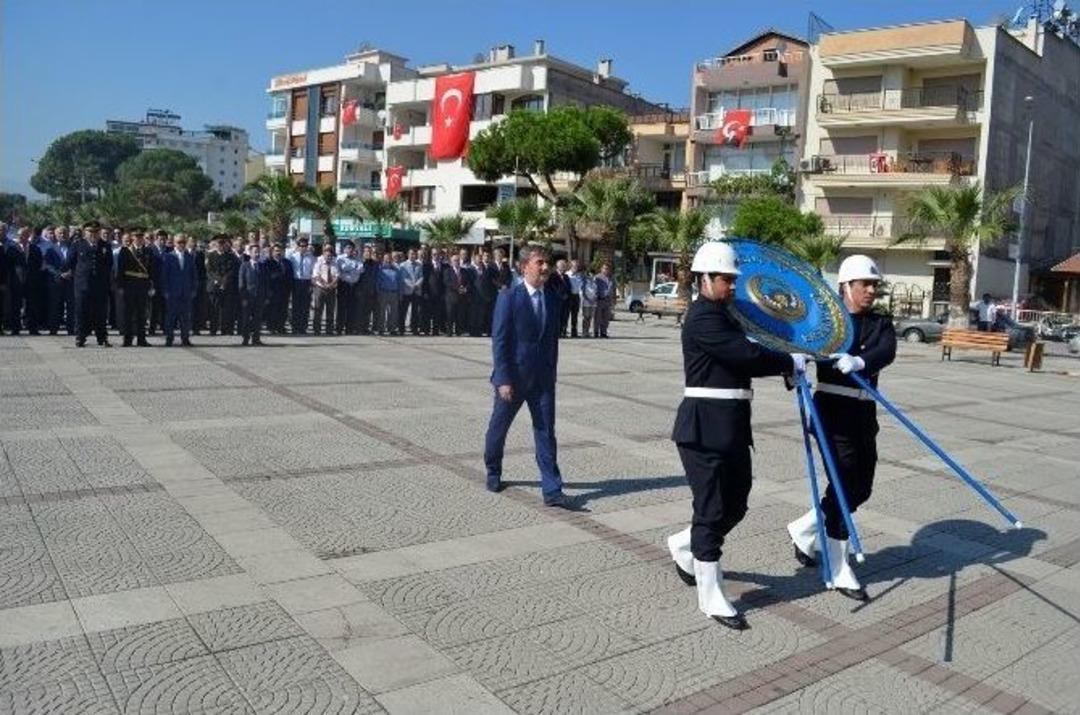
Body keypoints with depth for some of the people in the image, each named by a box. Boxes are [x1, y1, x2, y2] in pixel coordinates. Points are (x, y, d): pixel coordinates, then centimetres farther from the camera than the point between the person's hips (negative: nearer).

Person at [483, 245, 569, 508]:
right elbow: (499, 341, -13)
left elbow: (553, 339, 12)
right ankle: (493, 472, 38)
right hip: (513, 376, -3)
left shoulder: (554, 299, 5)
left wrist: (552, 373, 11)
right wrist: (503, 379, -18)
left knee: (546, 432, -1)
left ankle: (552, 491, 0)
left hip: (543, 378, 3)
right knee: (499, 427, 14)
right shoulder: (508, 298, -11)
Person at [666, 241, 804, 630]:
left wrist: (785, 367, 2)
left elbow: (744, 361, 15)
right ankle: (711, 598, 13)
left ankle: (684, 545, 40)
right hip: (706, 427, -10)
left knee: (734, 505, 17)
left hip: (731, 427, 10)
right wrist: (791, 362, -9)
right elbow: (746, 354, -23)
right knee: (712, 510, 0)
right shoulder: (704, 317, -15)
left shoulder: (722, 315, 17)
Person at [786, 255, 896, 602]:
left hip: (864, 413, 6)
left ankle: (804, 530, 33)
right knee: (845, 485, -6)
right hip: (833, 409, -6)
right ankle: (838, 570, 6)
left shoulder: (881, 323, 8)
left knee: (861, 488, 11)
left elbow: (886, 351, -12)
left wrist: (859, 361, -34)